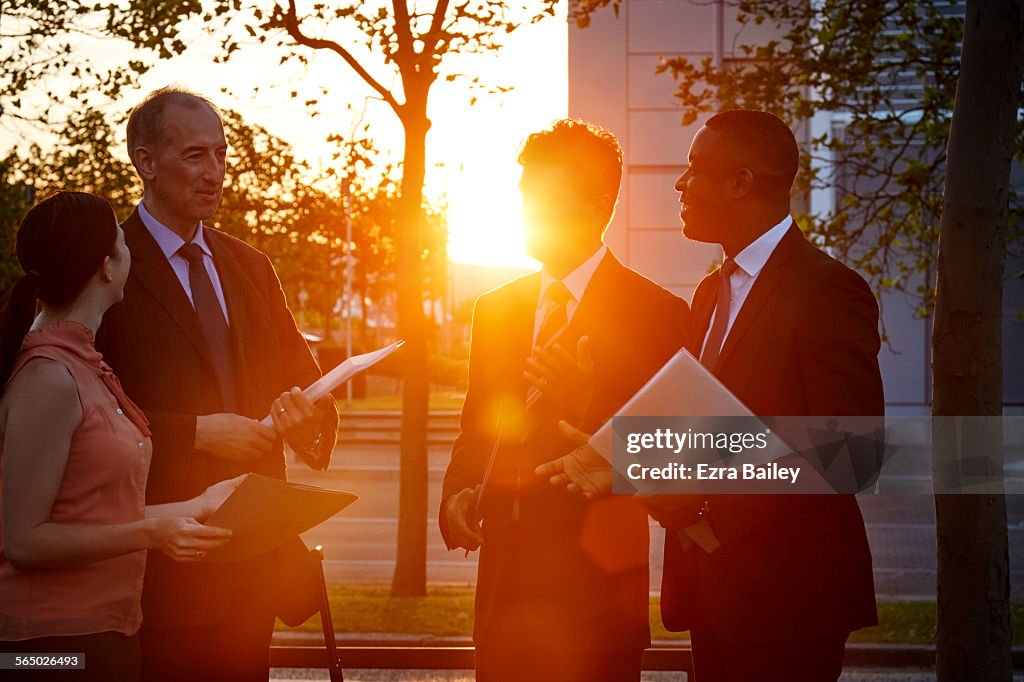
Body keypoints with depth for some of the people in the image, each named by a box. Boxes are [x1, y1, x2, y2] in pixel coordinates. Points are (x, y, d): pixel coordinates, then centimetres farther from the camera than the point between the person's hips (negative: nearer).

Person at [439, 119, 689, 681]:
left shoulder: (656, 313, -4)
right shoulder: (495, 309, 14)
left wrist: (585, 402, -22)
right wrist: (456, 495, -2)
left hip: (593, 585, -5)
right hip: (504, 579, 5)